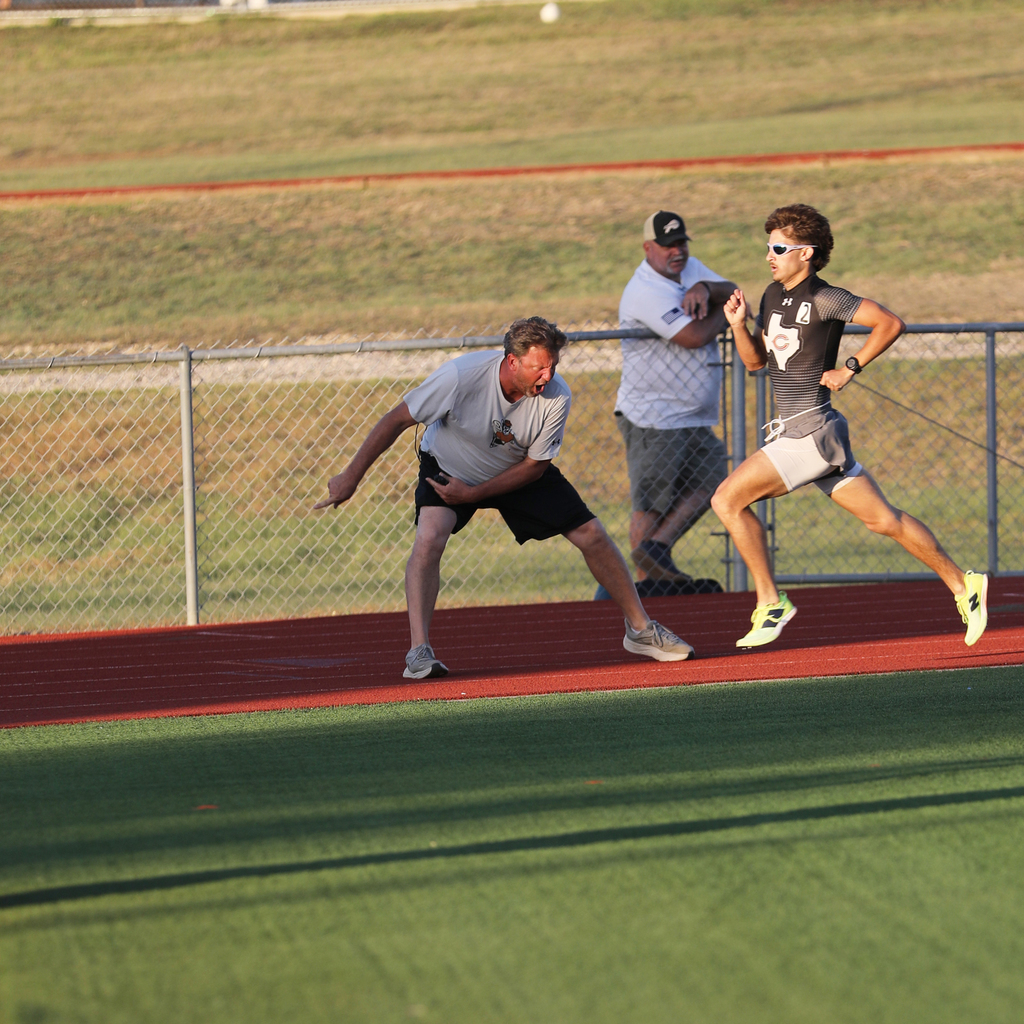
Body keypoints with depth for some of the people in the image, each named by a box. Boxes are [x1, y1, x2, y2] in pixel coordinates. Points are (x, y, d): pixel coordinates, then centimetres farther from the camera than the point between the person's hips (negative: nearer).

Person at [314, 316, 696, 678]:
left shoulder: (557, 396, -28)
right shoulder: (461, 375, -36)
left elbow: (534, 466, -15)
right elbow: (398, 419, -24)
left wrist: (472, 493, -23)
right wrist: (350, 477, -20)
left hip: (518, 472, 3)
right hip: (449, 465, -2)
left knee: (591, 535, -3)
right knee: (429, 536, -29)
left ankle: (639, 628, 16)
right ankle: (419, 651, -25)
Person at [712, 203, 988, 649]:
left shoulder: (824, 300, -12)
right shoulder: (773, 295, 13)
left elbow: (891, 324, -14)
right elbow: (755, 360, 20)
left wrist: (849, 369, -12)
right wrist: (738, 324, 2)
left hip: (811, 433, -9)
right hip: (793, 431, 9)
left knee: (727, 500, -10)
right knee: (883, 519, 11)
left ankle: (770, 603, -4)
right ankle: (962, 584, 16)